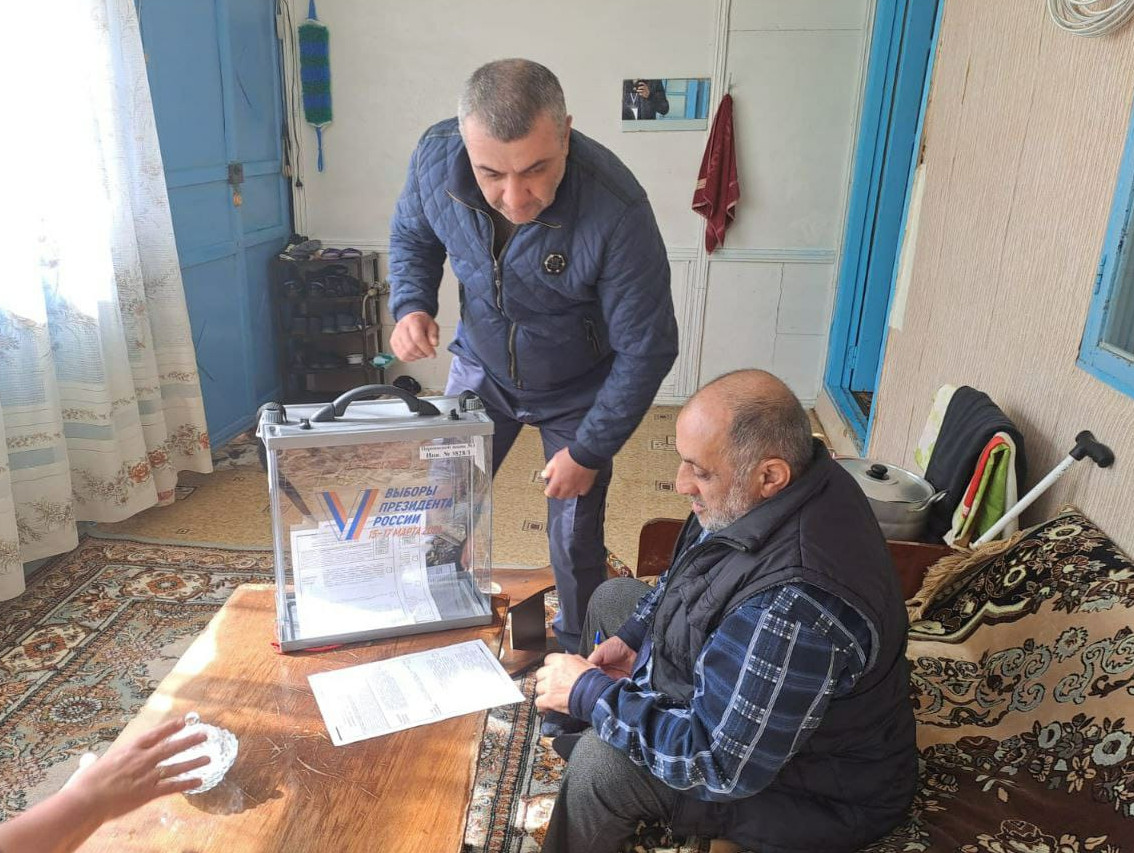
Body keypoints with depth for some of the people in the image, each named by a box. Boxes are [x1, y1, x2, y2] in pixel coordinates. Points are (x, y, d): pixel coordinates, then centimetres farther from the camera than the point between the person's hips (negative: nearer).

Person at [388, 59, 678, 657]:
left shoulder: (617, 212, -36)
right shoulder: (436, 157, -23)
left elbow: (646, 349, -24)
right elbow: (412, 236, 1)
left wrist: (589, 452, -18)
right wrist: (411, 305, -19)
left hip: (577, 392, -3)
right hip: (481, 367, 4)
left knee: (575, 542, 6)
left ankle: (577, 652, 37)